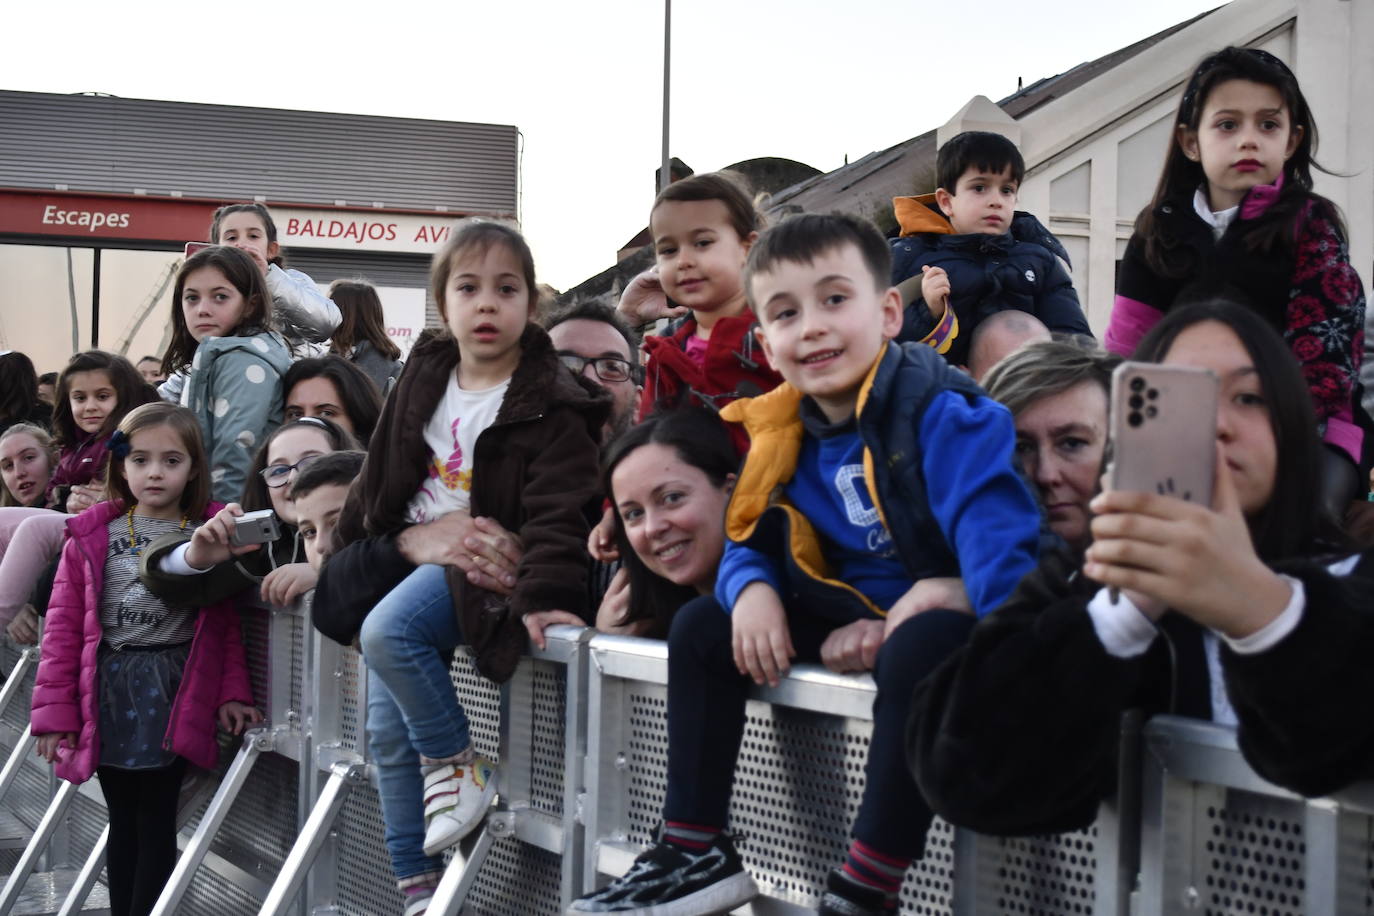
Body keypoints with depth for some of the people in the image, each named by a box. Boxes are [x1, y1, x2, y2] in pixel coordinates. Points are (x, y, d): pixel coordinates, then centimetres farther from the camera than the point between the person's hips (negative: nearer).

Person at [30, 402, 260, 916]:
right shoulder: (93, 536, 2)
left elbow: (226, 624, 3)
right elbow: (64, 627, 2)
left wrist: (231, 694, -6)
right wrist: (55, 712, -2)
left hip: (175, 694, -1)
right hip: (108, 693, 1)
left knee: (156, 821, 1)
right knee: (123, 821, 10)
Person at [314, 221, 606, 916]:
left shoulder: (549, 404, -11)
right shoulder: (423, 382, 8)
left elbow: (557, 511, -19)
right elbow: (380, 478, 18)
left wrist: (541, 594, -31)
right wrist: (356, 548, 18)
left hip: (482, 565, -7)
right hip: (409, 554, 7)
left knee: (387, 632, -32)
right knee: (386, 730, 1)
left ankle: (458, 765, -13)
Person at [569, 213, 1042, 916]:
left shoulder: (940, 414, -21)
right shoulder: (786, 436, 3)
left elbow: (1001, 541, -32)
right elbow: (748, 547, 9)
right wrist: (751, 590, -13)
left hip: (940, 619, -8)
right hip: (848, 622, 8)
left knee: (921, 648, -39)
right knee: (700, 626, 4)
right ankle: (696, 856, 7)